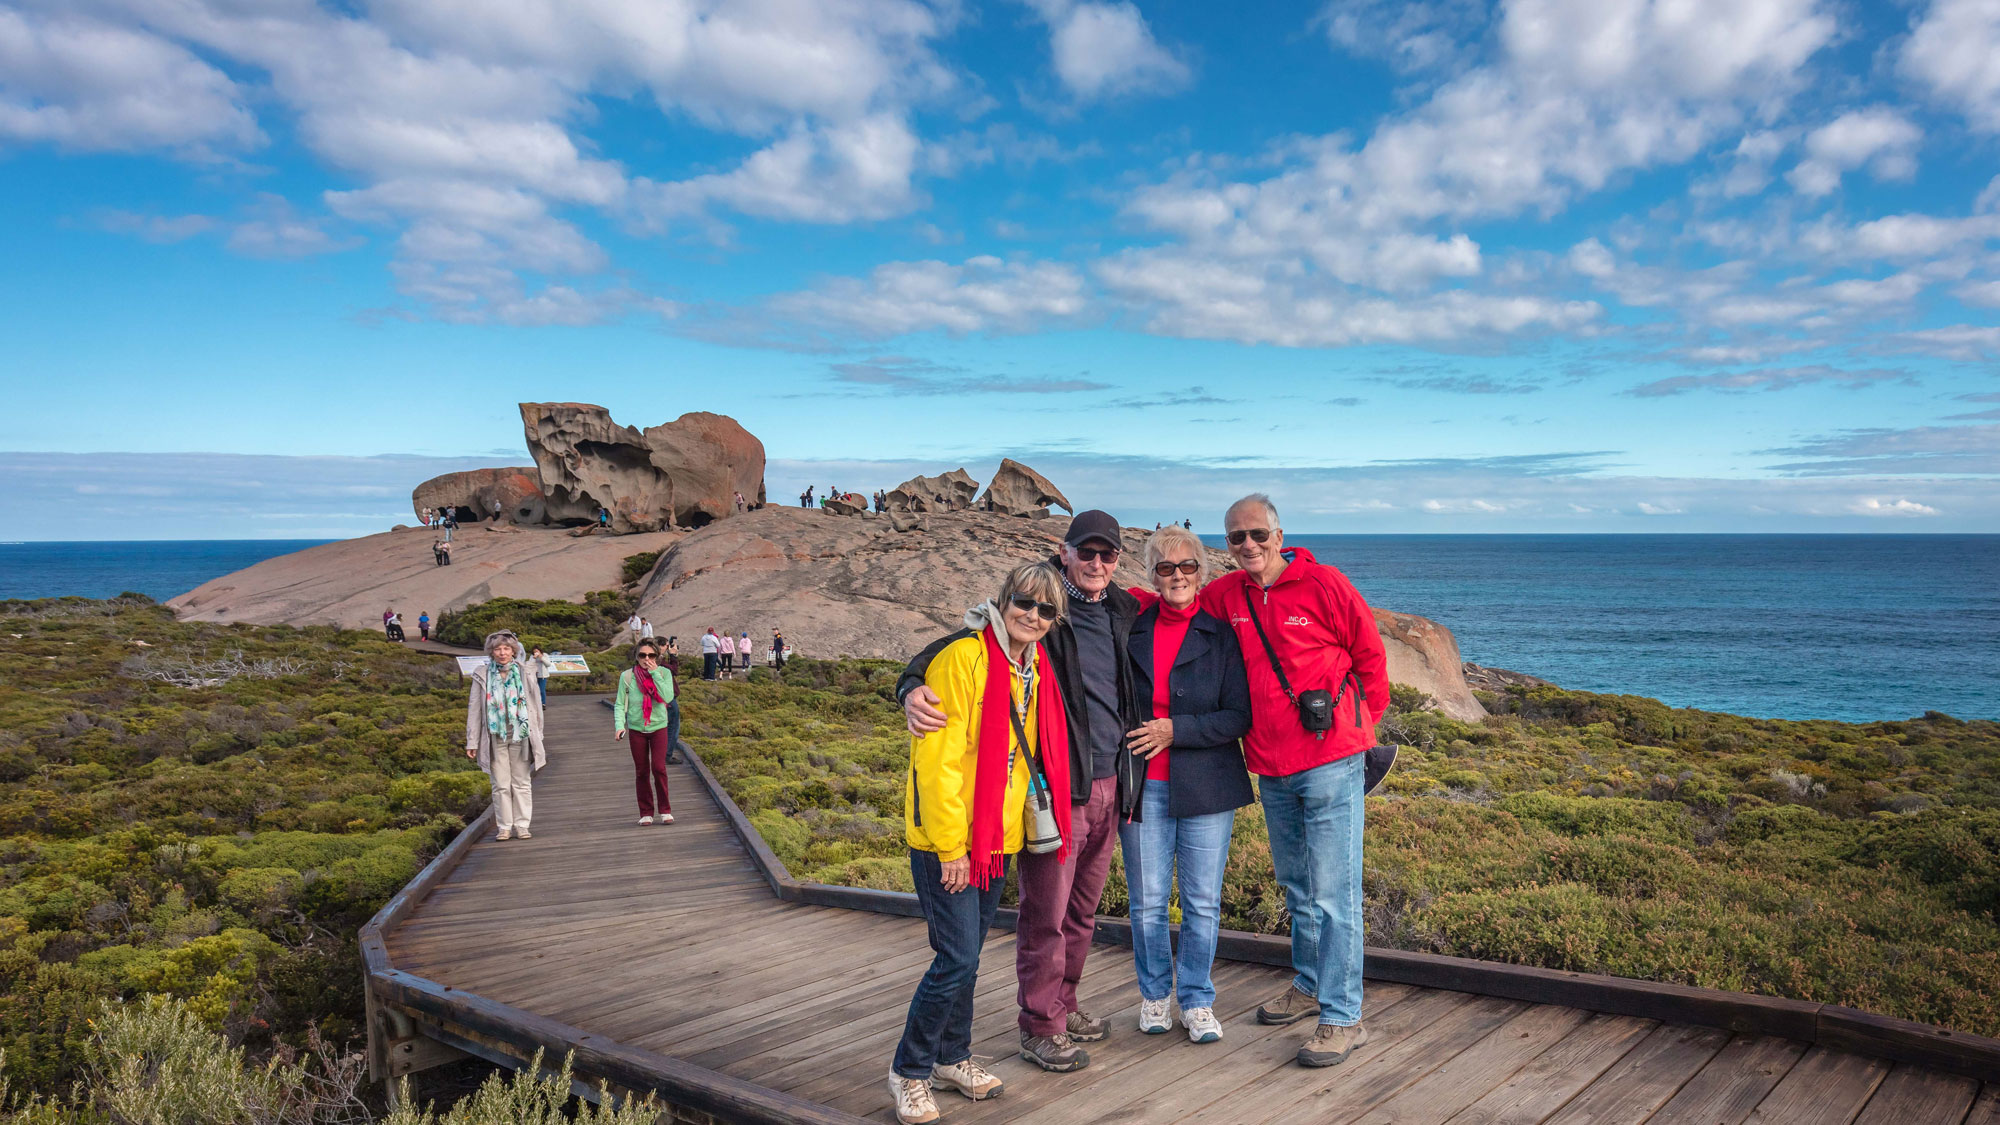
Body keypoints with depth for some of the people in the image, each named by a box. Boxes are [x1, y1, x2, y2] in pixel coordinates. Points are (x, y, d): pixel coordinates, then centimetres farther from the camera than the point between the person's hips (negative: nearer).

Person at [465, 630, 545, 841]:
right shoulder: (482, 675, -1)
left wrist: (537, 736, 6)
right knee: (500, 784, 4)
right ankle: (504, 827, 12)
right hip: (495, 737, -1)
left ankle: (521, 825, 13)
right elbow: (474, 709, 1)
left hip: (520, 736, 1)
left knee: (522, 782, 5)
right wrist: (472, 742, -1)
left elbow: (534, 704, 6)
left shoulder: (524, 673, 1)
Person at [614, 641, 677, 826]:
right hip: (636, 729, 1)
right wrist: (619, 725, -13)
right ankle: (646, 812, 17)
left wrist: (654, 673, -19)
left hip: (659, 727, -1)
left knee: (659, 768, -9)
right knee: (641, 772, 6)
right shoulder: (627, 676, -4)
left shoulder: (664, 673, -4)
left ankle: (665, 810, 5)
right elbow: (620, 704, 0)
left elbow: (668, 697, -18)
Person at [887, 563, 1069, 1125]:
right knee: (958, 958, -7)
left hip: (999, 837, 7)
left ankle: (952, 1057, 33)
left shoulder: (1035, 668, 7)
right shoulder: (963, 658, -16)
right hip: (945, 840, -7)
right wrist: (949, 845, -19)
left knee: (965, 955, 16)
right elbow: (938, 759, -19)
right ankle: (909, 1072, 11)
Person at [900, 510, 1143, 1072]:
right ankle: (1041, 1027, 16)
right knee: (1045, 913, 1)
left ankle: (1063, 1005, 33)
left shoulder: (1124, 611, 11)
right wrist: (913, 686, -33)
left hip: (1109, 786, 6)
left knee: (1083, 907, 17)